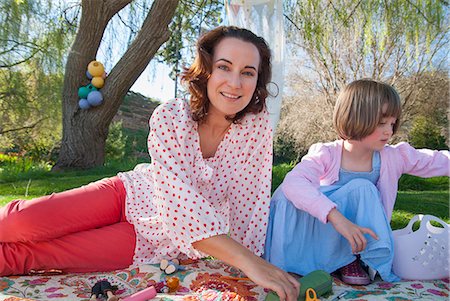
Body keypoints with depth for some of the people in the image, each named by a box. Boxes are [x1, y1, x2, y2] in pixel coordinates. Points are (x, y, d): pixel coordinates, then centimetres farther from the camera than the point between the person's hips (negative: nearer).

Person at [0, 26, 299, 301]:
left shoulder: (258, 125, -18)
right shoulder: (169, 117, -22)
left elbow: (252, 202, -13)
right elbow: (178, 199, -34)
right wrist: (247, 261, -42)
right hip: (131, 194, 0)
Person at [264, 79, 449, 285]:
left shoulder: (395, 157, -7)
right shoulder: (327, 154, -20)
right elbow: (293, 182, -38)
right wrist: (335, 216, -48)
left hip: (360, 239, 3)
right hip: (322, 228, -2)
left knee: (363, 189, -27)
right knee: (286, 194, -30)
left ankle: (351, 260, -14)